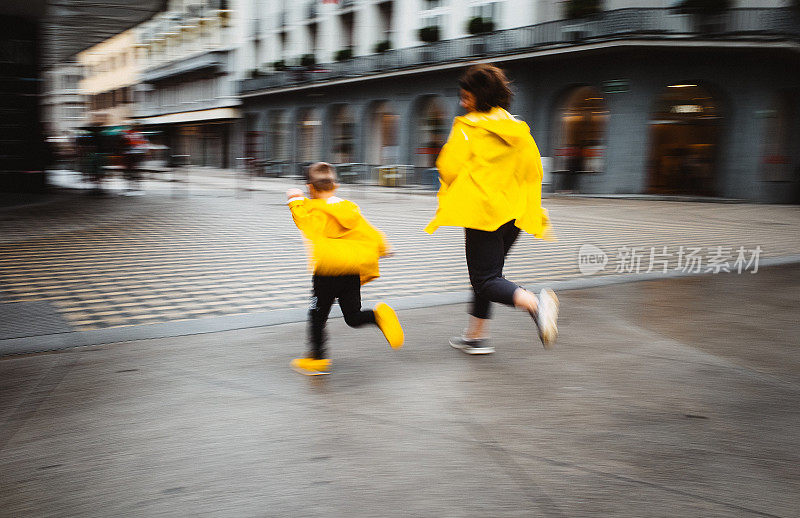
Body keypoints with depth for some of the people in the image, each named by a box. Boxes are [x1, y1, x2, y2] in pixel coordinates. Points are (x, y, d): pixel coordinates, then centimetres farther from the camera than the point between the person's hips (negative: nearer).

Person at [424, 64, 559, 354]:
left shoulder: (467, 127, -6)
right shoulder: (519, 129, 11)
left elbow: (449, 168, -11)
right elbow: (533, 171, 12)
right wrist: (540, 220, 17)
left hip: (482, 211, -7)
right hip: (513, 213, 7)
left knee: (485, 280, -5)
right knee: (489, 274, 18)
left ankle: (535, 304, -30)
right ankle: (476, 337, 24)